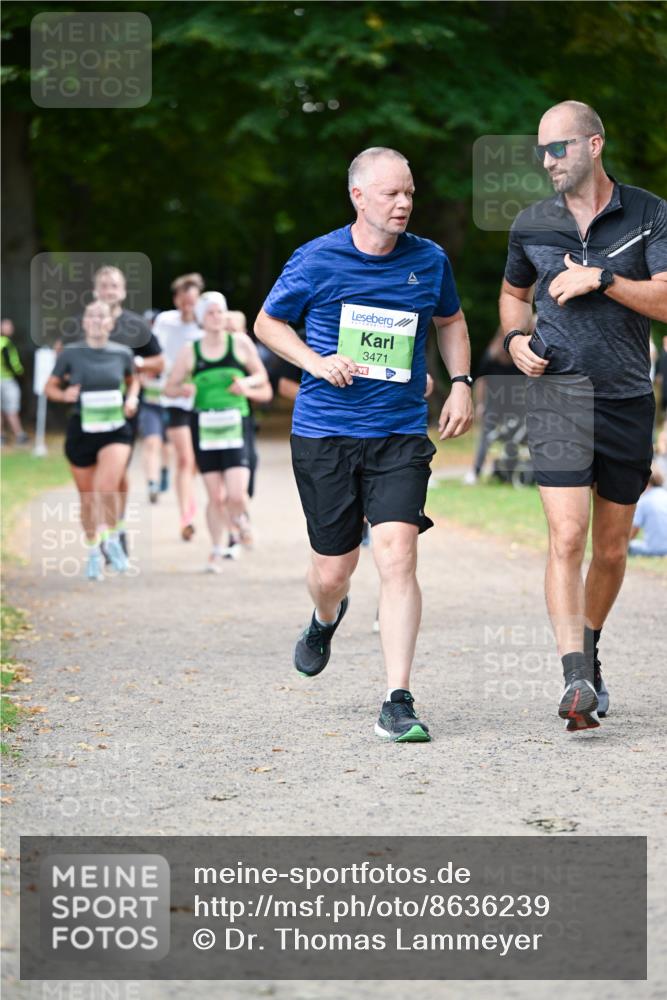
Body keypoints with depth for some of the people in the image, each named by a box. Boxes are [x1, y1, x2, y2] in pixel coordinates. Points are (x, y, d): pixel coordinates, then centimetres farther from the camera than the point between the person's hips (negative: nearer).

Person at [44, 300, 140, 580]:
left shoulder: (122, 353, 2)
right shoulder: (70, 353, -2)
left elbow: (132, 380, 22)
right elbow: (50, 387, 5)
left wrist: (132, 398, 2)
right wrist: (64, 395, -15)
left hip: (115, 430, -1)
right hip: (81, 431, 1)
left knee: (107, 487, -23)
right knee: (87, 497, 8)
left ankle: (112, 539, 2)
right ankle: (93, 552, 29)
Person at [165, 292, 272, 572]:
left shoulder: (240, 343, 2)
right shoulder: (190, 352, 3)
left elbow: (262, 375, 12)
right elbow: (170, 387, 9)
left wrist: (247, 383, -9)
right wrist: (184, 389, -13)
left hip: (236, 425, -1)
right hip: (204, 427, 1)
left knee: (236, 495, -13)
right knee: (215, 497, 1)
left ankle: (239, 518, 23)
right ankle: (216, 552, 19)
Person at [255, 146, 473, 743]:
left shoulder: (429, 261, 4)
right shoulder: (317, 259, -4)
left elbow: (450, 320, 23)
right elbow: (267, 322, 9)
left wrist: (461, 383, 10)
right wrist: (314, 361, -8)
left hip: (400, 434, 1)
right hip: (323, 432, -1)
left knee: (397, 555, -16)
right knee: (333, 568, 5)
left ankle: (398, 704, -13)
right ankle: (326, 621, 45)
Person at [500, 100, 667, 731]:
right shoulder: (532, 225, 7)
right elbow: (514, 292, 24)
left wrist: (600, 279, -17)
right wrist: (515, 338, 5)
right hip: (557, 394, -1)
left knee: (612, 548, 11)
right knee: (567, 538, -16)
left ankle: (588, 649, 35)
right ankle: (576, 681, -21)